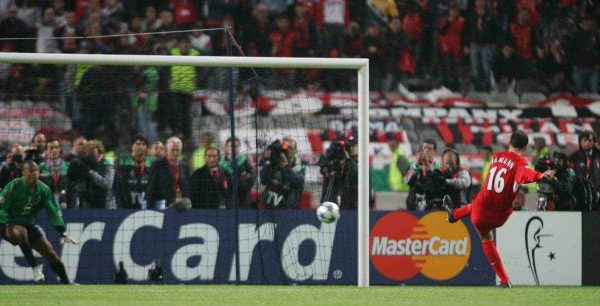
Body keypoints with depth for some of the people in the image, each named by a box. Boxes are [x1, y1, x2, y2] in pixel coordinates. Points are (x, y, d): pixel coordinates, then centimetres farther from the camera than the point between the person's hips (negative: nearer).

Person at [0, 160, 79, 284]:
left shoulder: (44, 189, -3)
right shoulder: (15, 186, -17)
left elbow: (54, 211, 1)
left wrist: (62, 232, -6)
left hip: (30, 225, 5)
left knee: (51, 254, -2)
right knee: (21, 232, -40)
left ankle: (66, 282, 12)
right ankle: (35, 267, -29)